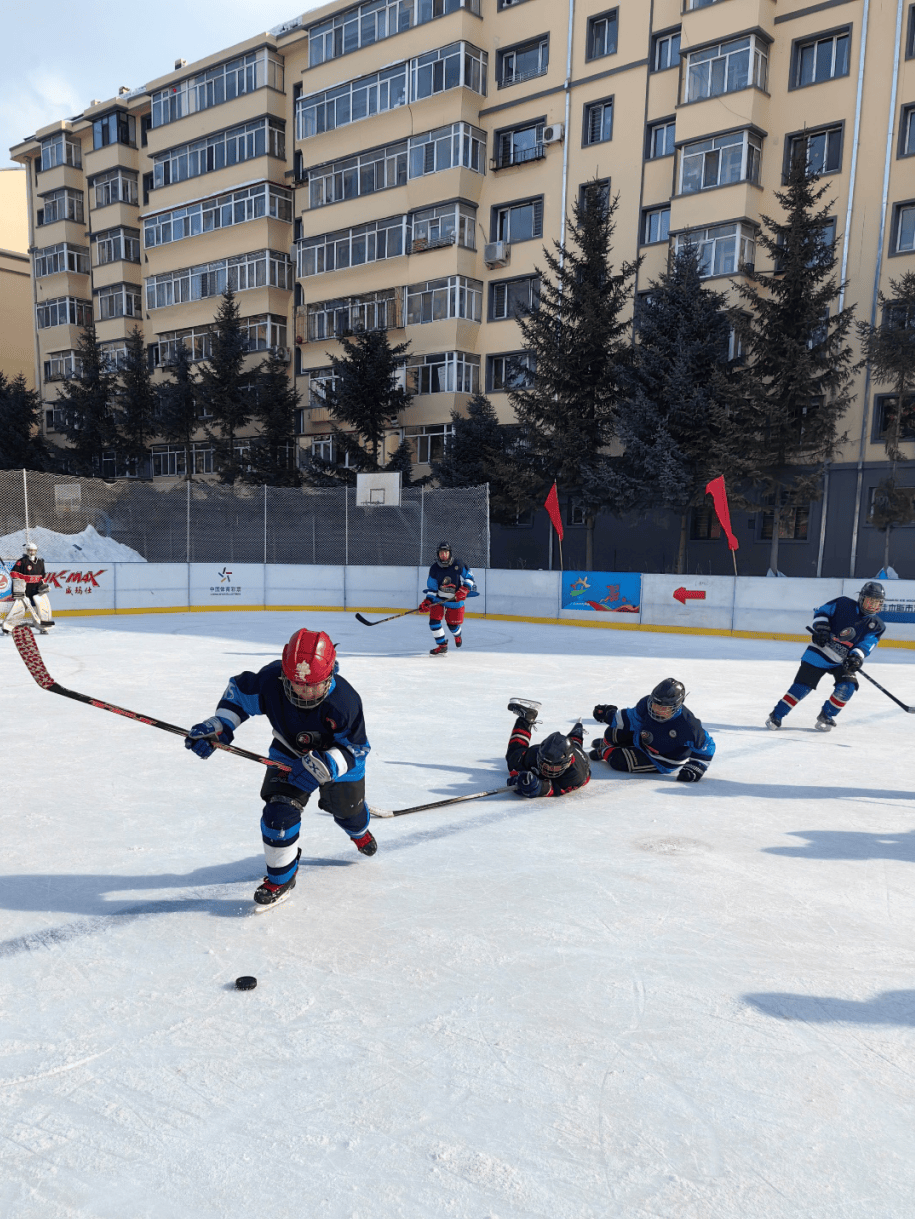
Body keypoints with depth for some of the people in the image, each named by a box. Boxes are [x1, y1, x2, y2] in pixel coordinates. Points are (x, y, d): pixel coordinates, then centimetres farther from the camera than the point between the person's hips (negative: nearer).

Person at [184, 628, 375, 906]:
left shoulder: (345, 702, -39)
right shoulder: (270, 680, -33)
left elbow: (356, 748, -27)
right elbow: (240, 691, -12)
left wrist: (326, 766, -44)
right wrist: (218, 726, -22)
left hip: (340, 755, -1)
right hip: (290, 753, 1)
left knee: (347, 808, 20)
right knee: (279, 807, -17)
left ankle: (359, 831, 62)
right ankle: (281, 876, 6)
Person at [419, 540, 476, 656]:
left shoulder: (458, 565, -14)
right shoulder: (434, 568, -8)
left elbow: (469, 577, -4)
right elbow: (431, 588, -3)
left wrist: (464, 590, -19)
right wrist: (427, 601, -16)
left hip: (455, 600, -1)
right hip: (438, 599, 2)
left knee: (453, 624, 7)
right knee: (434, 620, -15)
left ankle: (457, 635, 46)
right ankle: (442, 645, 0)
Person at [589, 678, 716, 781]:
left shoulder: (687, 724, -34)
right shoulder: (647, 703, -21)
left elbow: (706, 746, -20)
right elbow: (632, 718, 0)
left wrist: (696, 768, -26)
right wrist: (608, 714, -4)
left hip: (663, 761, -5)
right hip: (641, 742, 5)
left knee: (618, 760, -22)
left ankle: (605, 753, 16)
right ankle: (606, 744, 31)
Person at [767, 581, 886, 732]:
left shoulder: (876, 626, 1)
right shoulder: (843, 604, -5)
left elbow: (866, 645, -8)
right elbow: (821, 612, 2)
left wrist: (856, 657, -27)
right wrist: (821, 628, -15)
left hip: (843, 661, 3)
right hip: (820, 651, -3)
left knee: (847, 687, -18)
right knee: (803, 684, -9)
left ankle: (826, 717, 3)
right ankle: (776, 715, -2)